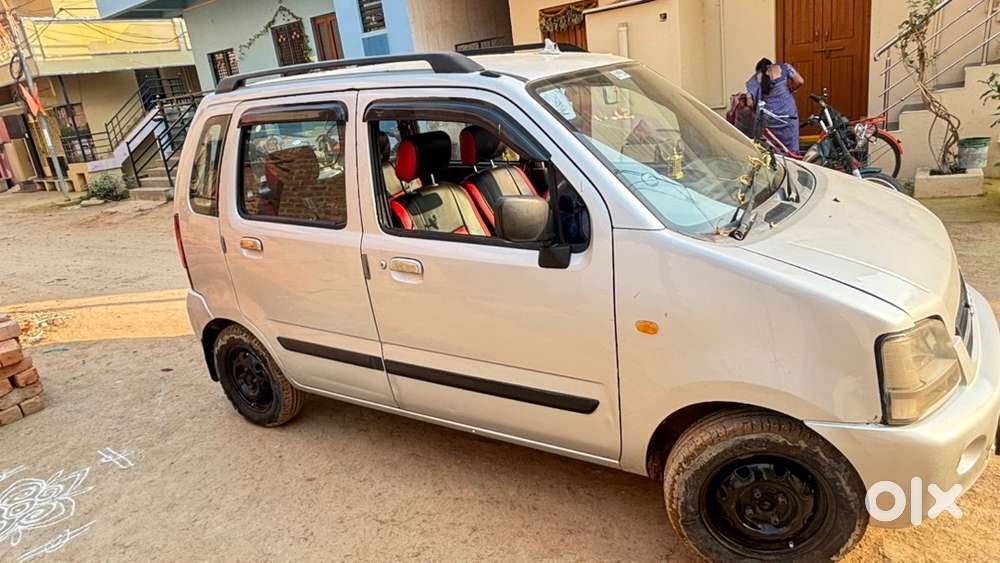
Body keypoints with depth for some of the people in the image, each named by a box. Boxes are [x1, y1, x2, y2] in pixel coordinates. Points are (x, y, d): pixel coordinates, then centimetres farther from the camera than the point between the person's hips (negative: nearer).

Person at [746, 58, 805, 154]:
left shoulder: (755, 79, 5)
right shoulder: (784, 67, 6)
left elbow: (750, 103, -5)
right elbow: (800, 81, -3)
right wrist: (788, 91, 14)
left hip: (768, 120, 1)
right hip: (788, 114, -1)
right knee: (792, 152, 5)